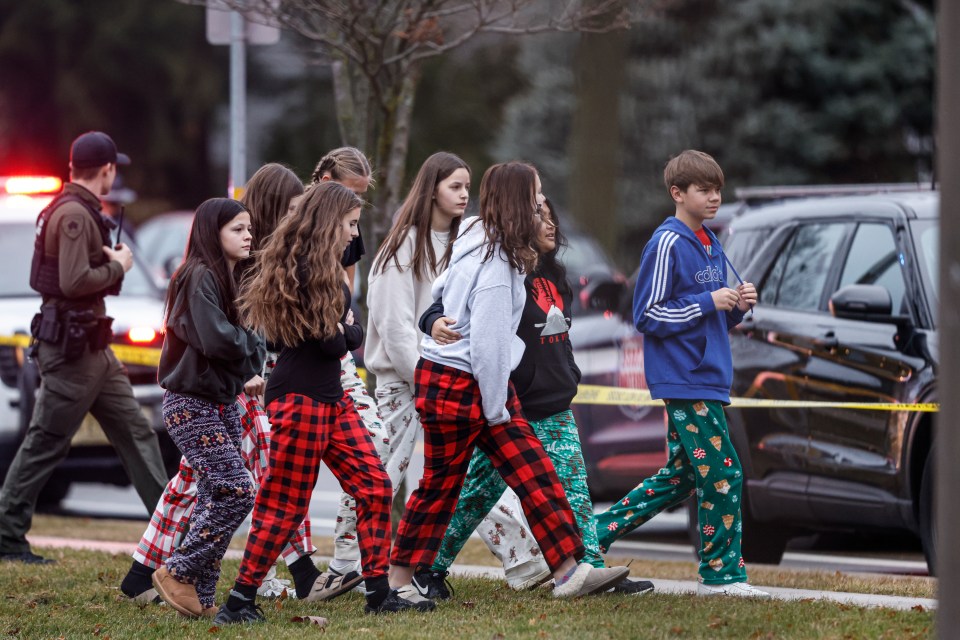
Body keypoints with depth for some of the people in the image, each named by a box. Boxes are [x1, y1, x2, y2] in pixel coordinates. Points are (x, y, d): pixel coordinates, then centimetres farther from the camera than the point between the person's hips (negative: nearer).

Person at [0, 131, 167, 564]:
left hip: (91, 346, 11)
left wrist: (109, 260, 4)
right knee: (45, 443, -4)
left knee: (134, 430, 10)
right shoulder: (73, 214, -17)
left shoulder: (84, 212, 15)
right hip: (69, 345, -11)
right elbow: (74, 280, -27)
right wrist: (118, 267, -13)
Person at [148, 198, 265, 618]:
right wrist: (255, 345, -6)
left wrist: (247, 375, -5)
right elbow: (217, 339, -24)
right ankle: (178, 573, -5)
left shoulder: (232, 280, 14)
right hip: (191, 405, -9)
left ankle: (201, 596, 10)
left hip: (222, 404, 9)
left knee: (215, 498, 6)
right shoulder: (199, 277, -15)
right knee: (237, 492, -14)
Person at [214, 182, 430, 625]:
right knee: (286, 504, -5)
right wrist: (354, 333, 1)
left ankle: (379, 593, 8)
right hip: (300, 398, -10)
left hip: (332, 398, 10)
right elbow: (332, 342, -18)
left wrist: (344, 332, -6)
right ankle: (239, 602, 1)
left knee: (374, 486, 5)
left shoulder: (326, 270, 16)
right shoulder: (308, 271, -17)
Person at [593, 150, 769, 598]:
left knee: (680, 476, 12)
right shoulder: (667, 244, -11)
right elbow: (648, 317, -13)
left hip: (708, 377, 9)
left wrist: (737, 306, 1)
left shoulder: (710, 246, 16)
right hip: (685, 380, -9)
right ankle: (722, 573, -1)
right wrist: (709, 302, -17)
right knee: (722, 473, -8)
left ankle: (596, 534, 20)